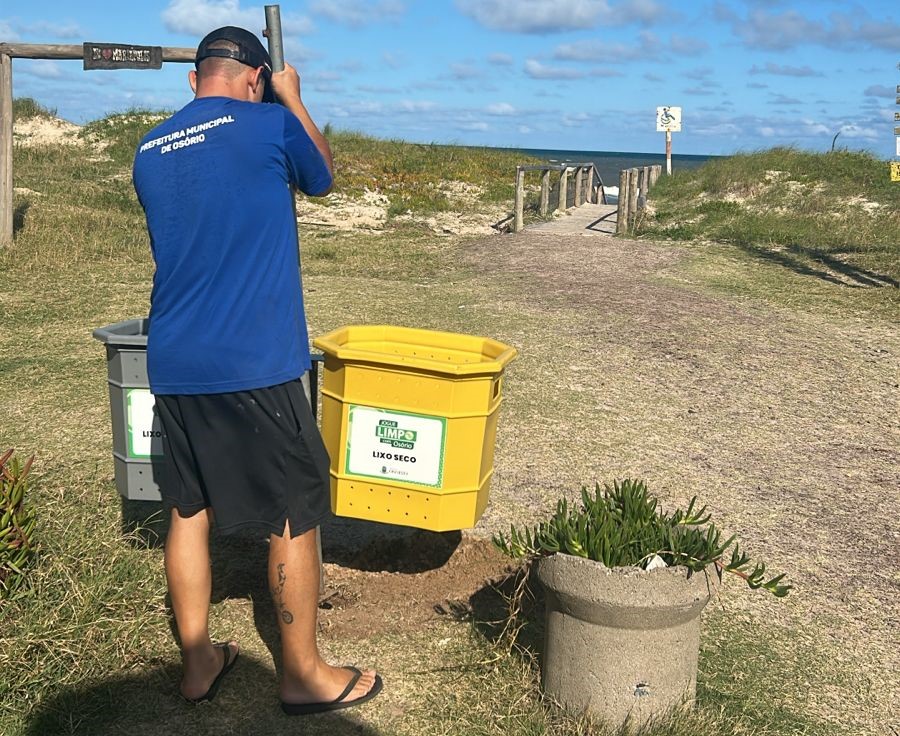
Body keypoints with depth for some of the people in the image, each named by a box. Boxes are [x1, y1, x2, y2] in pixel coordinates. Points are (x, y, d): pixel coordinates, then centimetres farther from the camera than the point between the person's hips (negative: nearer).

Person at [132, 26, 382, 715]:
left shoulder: (149, 151, 11)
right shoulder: (271, 124, -6)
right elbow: (322, 174, 13)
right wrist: (293, 99, 26)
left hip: (172, 366, 7)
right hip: (255, 365, -6)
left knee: (188, 509, 16)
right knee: (295, 515, 6)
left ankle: (198, 663, 27)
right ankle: (304, 675, 18)